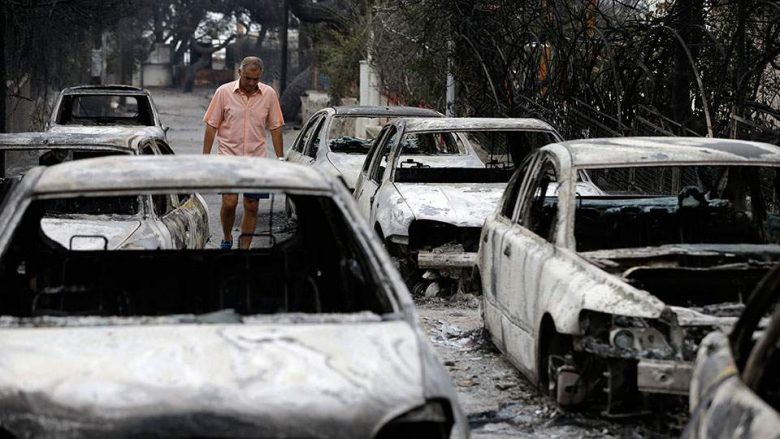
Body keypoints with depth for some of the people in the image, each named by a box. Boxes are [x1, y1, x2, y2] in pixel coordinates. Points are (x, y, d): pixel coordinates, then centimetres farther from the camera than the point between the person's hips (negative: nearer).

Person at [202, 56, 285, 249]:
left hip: (257, 159, 2)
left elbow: (275, 128, 8)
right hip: (229, 156, -2)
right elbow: (212, 126, 0)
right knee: (229, 202, -12)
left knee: (252, 207, 2)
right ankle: (227, 239, 13)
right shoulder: (224, 92, -3)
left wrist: (280, 159, 5)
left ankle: (244, 246, 13)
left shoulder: (269, 94, 2)